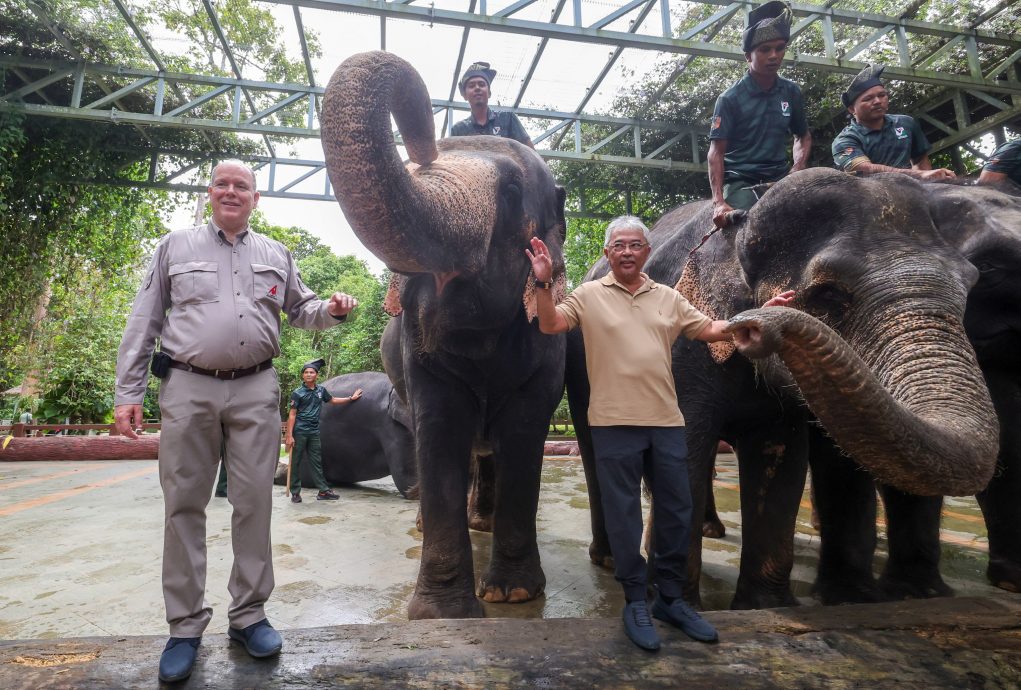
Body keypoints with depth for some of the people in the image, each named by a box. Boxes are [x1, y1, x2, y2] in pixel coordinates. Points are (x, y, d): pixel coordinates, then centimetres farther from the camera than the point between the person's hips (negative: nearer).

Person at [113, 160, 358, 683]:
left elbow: (300, 310, 19)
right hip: (187, 389, -1)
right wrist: (128, 393, 1)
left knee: (254, 503, 3)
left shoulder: (275, 255, 14)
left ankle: (248, 614, 17)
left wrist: (332, 310, -4)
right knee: (183, 504, 3)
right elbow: (143, 322, 7)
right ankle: (185, 625, 16)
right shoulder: (176, 247, 9)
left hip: (255, 391, 1)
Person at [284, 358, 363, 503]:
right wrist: (289, 435, -12)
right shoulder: (297, 393, -4)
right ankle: (295, 493, 9)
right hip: (299, 431, -4)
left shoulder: (320, 390, 10)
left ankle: (323, 491, 8)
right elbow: (292, 414, -6)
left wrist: (351, 398, 31)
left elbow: (332, 400, 28)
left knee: (317, 462, 6)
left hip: (314, 431, 4)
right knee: (296, 462, 1)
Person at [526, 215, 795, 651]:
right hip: (614, 422, -4)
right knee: (623, 514, 5)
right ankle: (635, 602, 20)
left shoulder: (668, 297, 13)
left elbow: (711, 330, 14)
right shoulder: (590, 295, 2)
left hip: (666, 420, 4)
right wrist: (543, 282, -21)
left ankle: (671, 598, 28)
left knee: (676, 510, 10)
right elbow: (549, 325, -7)